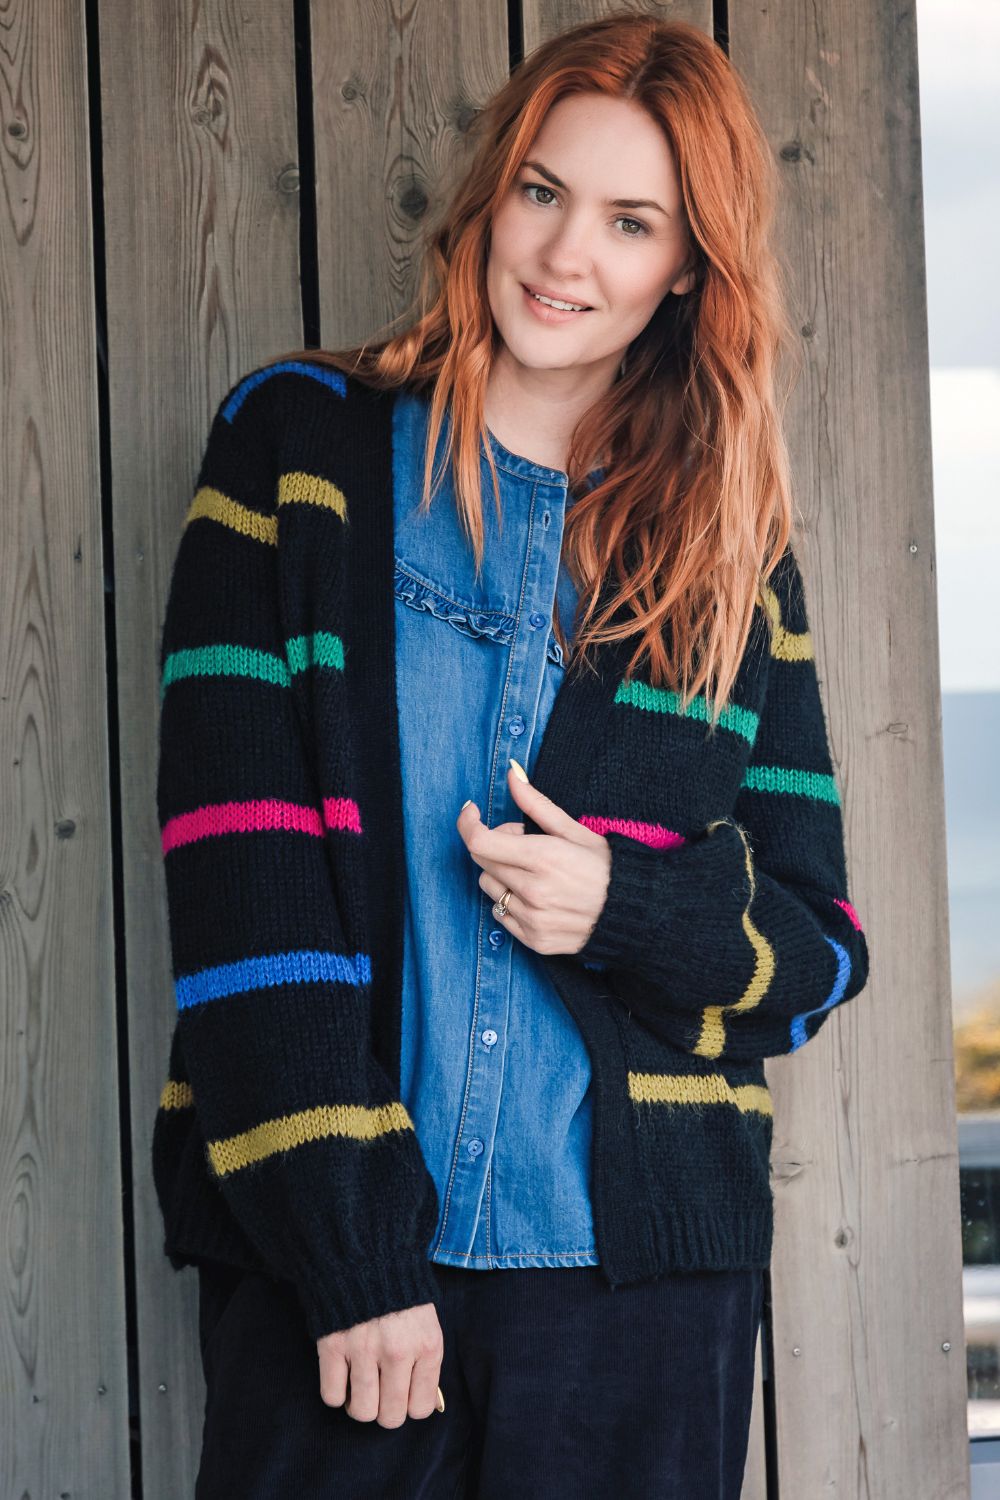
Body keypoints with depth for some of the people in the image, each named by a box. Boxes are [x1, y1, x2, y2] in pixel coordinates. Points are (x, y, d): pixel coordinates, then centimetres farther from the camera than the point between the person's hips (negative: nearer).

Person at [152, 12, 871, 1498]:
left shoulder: (732, 550, 11)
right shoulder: (303, 443, 3)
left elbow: (823, 947, 12)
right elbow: (236, 857, -5)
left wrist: (628, 904, -11)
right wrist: (349, 1251, -13)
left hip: (637, 1263, 2)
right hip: (322, 1249, -2)